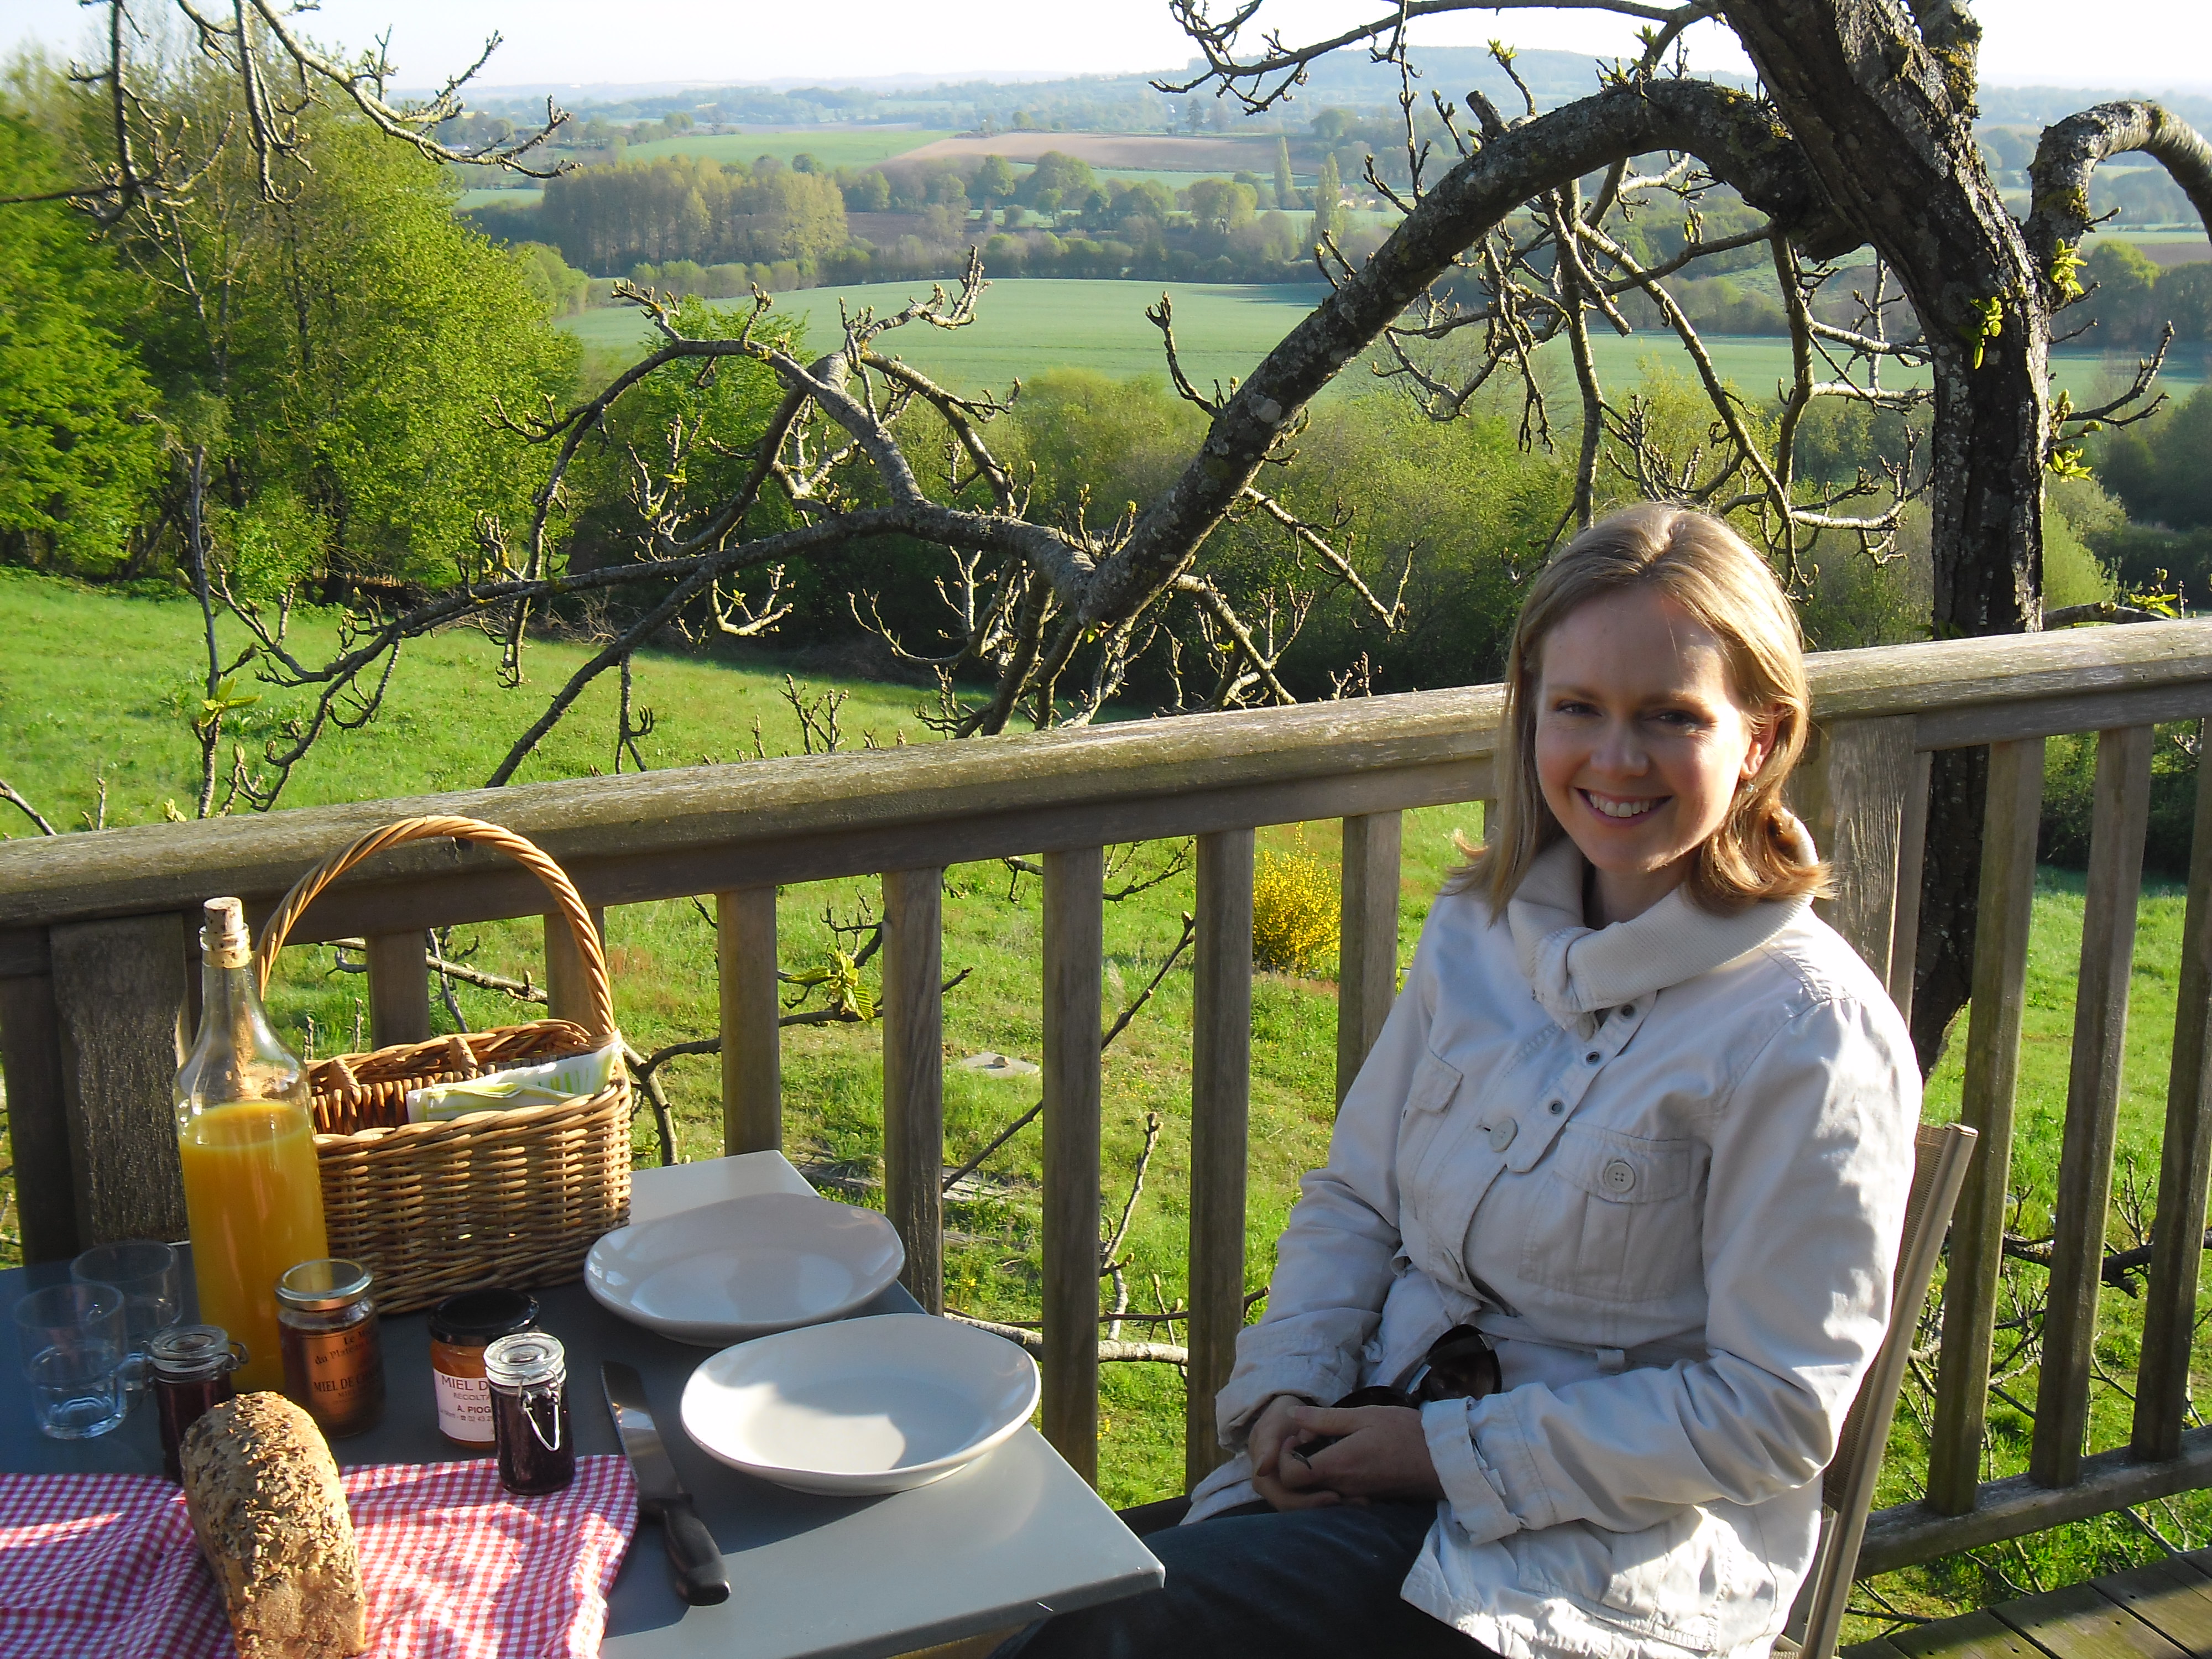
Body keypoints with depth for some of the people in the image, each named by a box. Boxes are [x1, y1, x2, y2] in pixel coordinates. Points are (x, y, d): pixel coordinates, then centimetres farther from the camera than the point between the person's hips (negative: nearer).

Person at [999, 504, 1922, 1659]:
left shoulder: (1808, 1037, -15)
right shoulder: (1480, 928, 4)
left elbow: (1774, 1414, -14)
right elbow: (1355, 1197, 12)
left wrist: (1457, 1453, -15)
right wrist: (1286, 1388, -5)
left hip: (1614, 1554, -5)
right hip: (1389, 1443, 5)